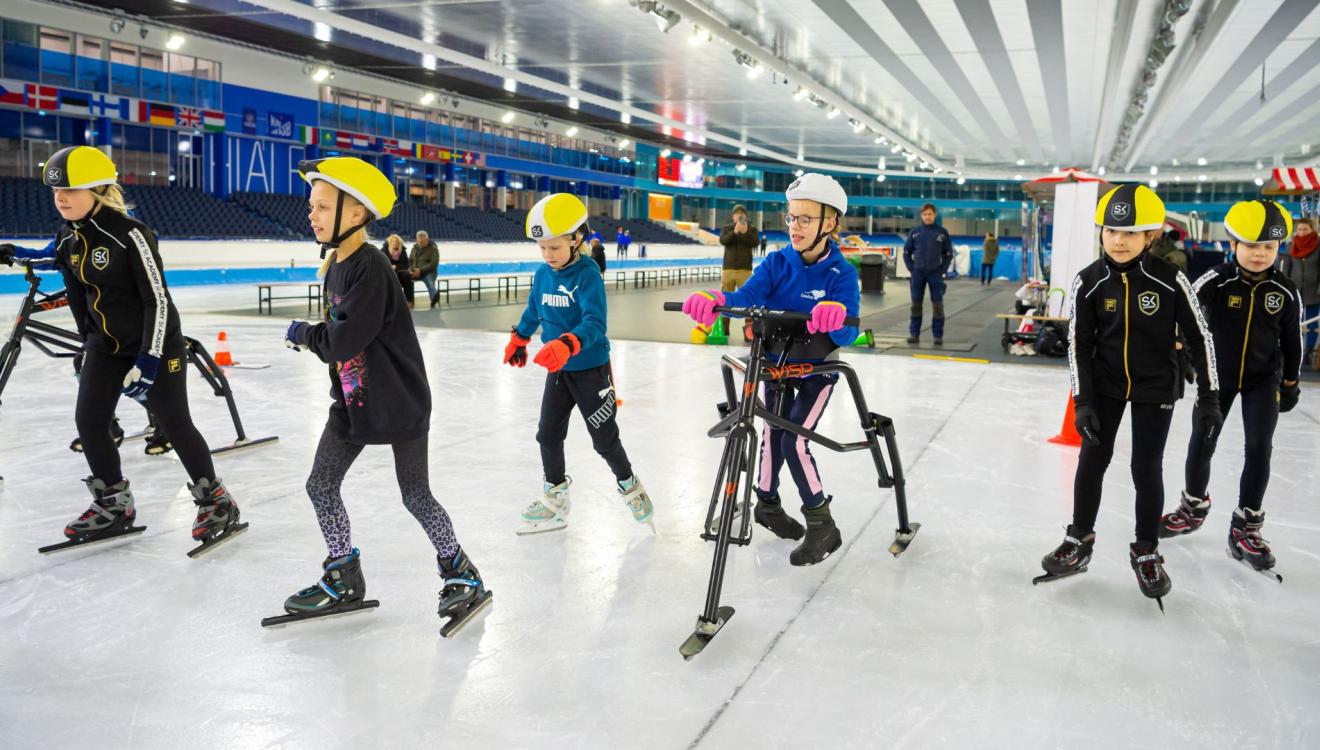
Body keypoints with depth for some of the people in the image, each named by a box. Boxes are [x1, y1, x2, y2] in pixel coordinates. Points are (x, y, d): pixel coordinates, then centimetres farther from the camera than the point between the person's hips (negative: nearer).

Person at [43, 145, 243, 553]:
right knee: (88, 421, 4)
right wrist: (88, 347, 19)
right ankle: (114, 506, 21)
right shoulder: (67, 239, 2)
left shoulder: (130, 234, -21)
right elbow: (78, 298, 15)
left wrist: (148, 360, -22)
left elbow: (158, 299, -21)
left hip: (154, 343, -7)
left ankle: (216, 502, 14)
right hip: (105, 345, 7)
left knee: (175, 425, -2)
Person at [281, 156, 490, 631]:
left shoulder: (371, 266, -21)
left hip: (398, 402, -9)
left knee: (416, 495, 0)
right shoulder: (336, 264, 8)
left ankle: (463, 576, 20)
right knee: (321, 486, 9)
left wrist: (303, 334, -10)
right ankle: (345, 582, 26)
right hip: (352, 399, 9)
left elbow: (345, 339, -26)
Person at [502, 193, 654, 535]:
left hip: (590, 369, -6)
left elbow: (595, 323, -32)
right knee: (548, 434, 8)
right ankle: (555, 495, 25)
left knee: (604, 438, 6)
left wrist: (567, 345, -48)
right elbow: (534, 309, 21)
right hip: (557, 371, 6)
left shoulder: (588, 275, -20)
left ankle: (628, 485, 31)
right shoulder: (543, 274, 1)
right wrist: (518, 339, 32)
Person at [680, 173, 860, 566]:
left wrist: (837, 315, -53)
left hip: (818, 369, -3)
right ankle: (767, 502, 34)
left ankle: (822, 525, 3)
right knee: (772, 434, 8)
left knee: (794, 442, -12)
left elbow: (847, 333, -29)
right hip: (775, 361, 3)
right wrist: (714, 299, -48)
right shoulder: (777, 263, -10)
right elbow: (747, 296, -26)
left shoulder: (842, 273, -18)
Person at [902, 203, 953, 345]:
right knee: (916, 304, 4)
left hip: (935, 273, -1)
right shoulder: (914, 232, 4)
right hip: (918, 273, 1)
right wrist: (911, 269, 0)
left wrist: (943, 270, -2)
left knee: (937, 304, -1)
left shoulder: (942, 232, 2)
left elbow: (948, 254, 7)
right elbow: (906, 252, 10)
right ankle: (914, 333, 11)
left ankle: (938, 335, 5)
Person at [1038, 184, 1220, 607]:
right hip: (1104, 385, 1)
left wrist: (1209, 397, -6)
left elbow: (1199, 338, -7)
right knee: (1092, 461, 6)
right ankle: (1080, 541, 23)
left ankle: (1146, 552, 23)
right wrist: (1082, 401, -9)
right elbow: (1079, 344, -6)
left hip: (1155, 389, -1)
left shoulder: (1170, 280, -15)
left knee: (1147, 469, 5)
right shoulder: (1089, 282, -12)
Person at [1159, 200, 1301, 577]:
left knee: (1259, 446, -6)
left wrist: (1291, 382, 10)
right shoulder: (1218, 280, -14)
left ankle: (1245, 528, 6)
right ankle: (1194, 507, 32)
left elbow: (1291, 339, 4)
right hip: (1218, 374, -1)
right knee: (1202, 441, 8)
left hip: (1263, 377, 1)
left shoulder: (1285, 291, -7)